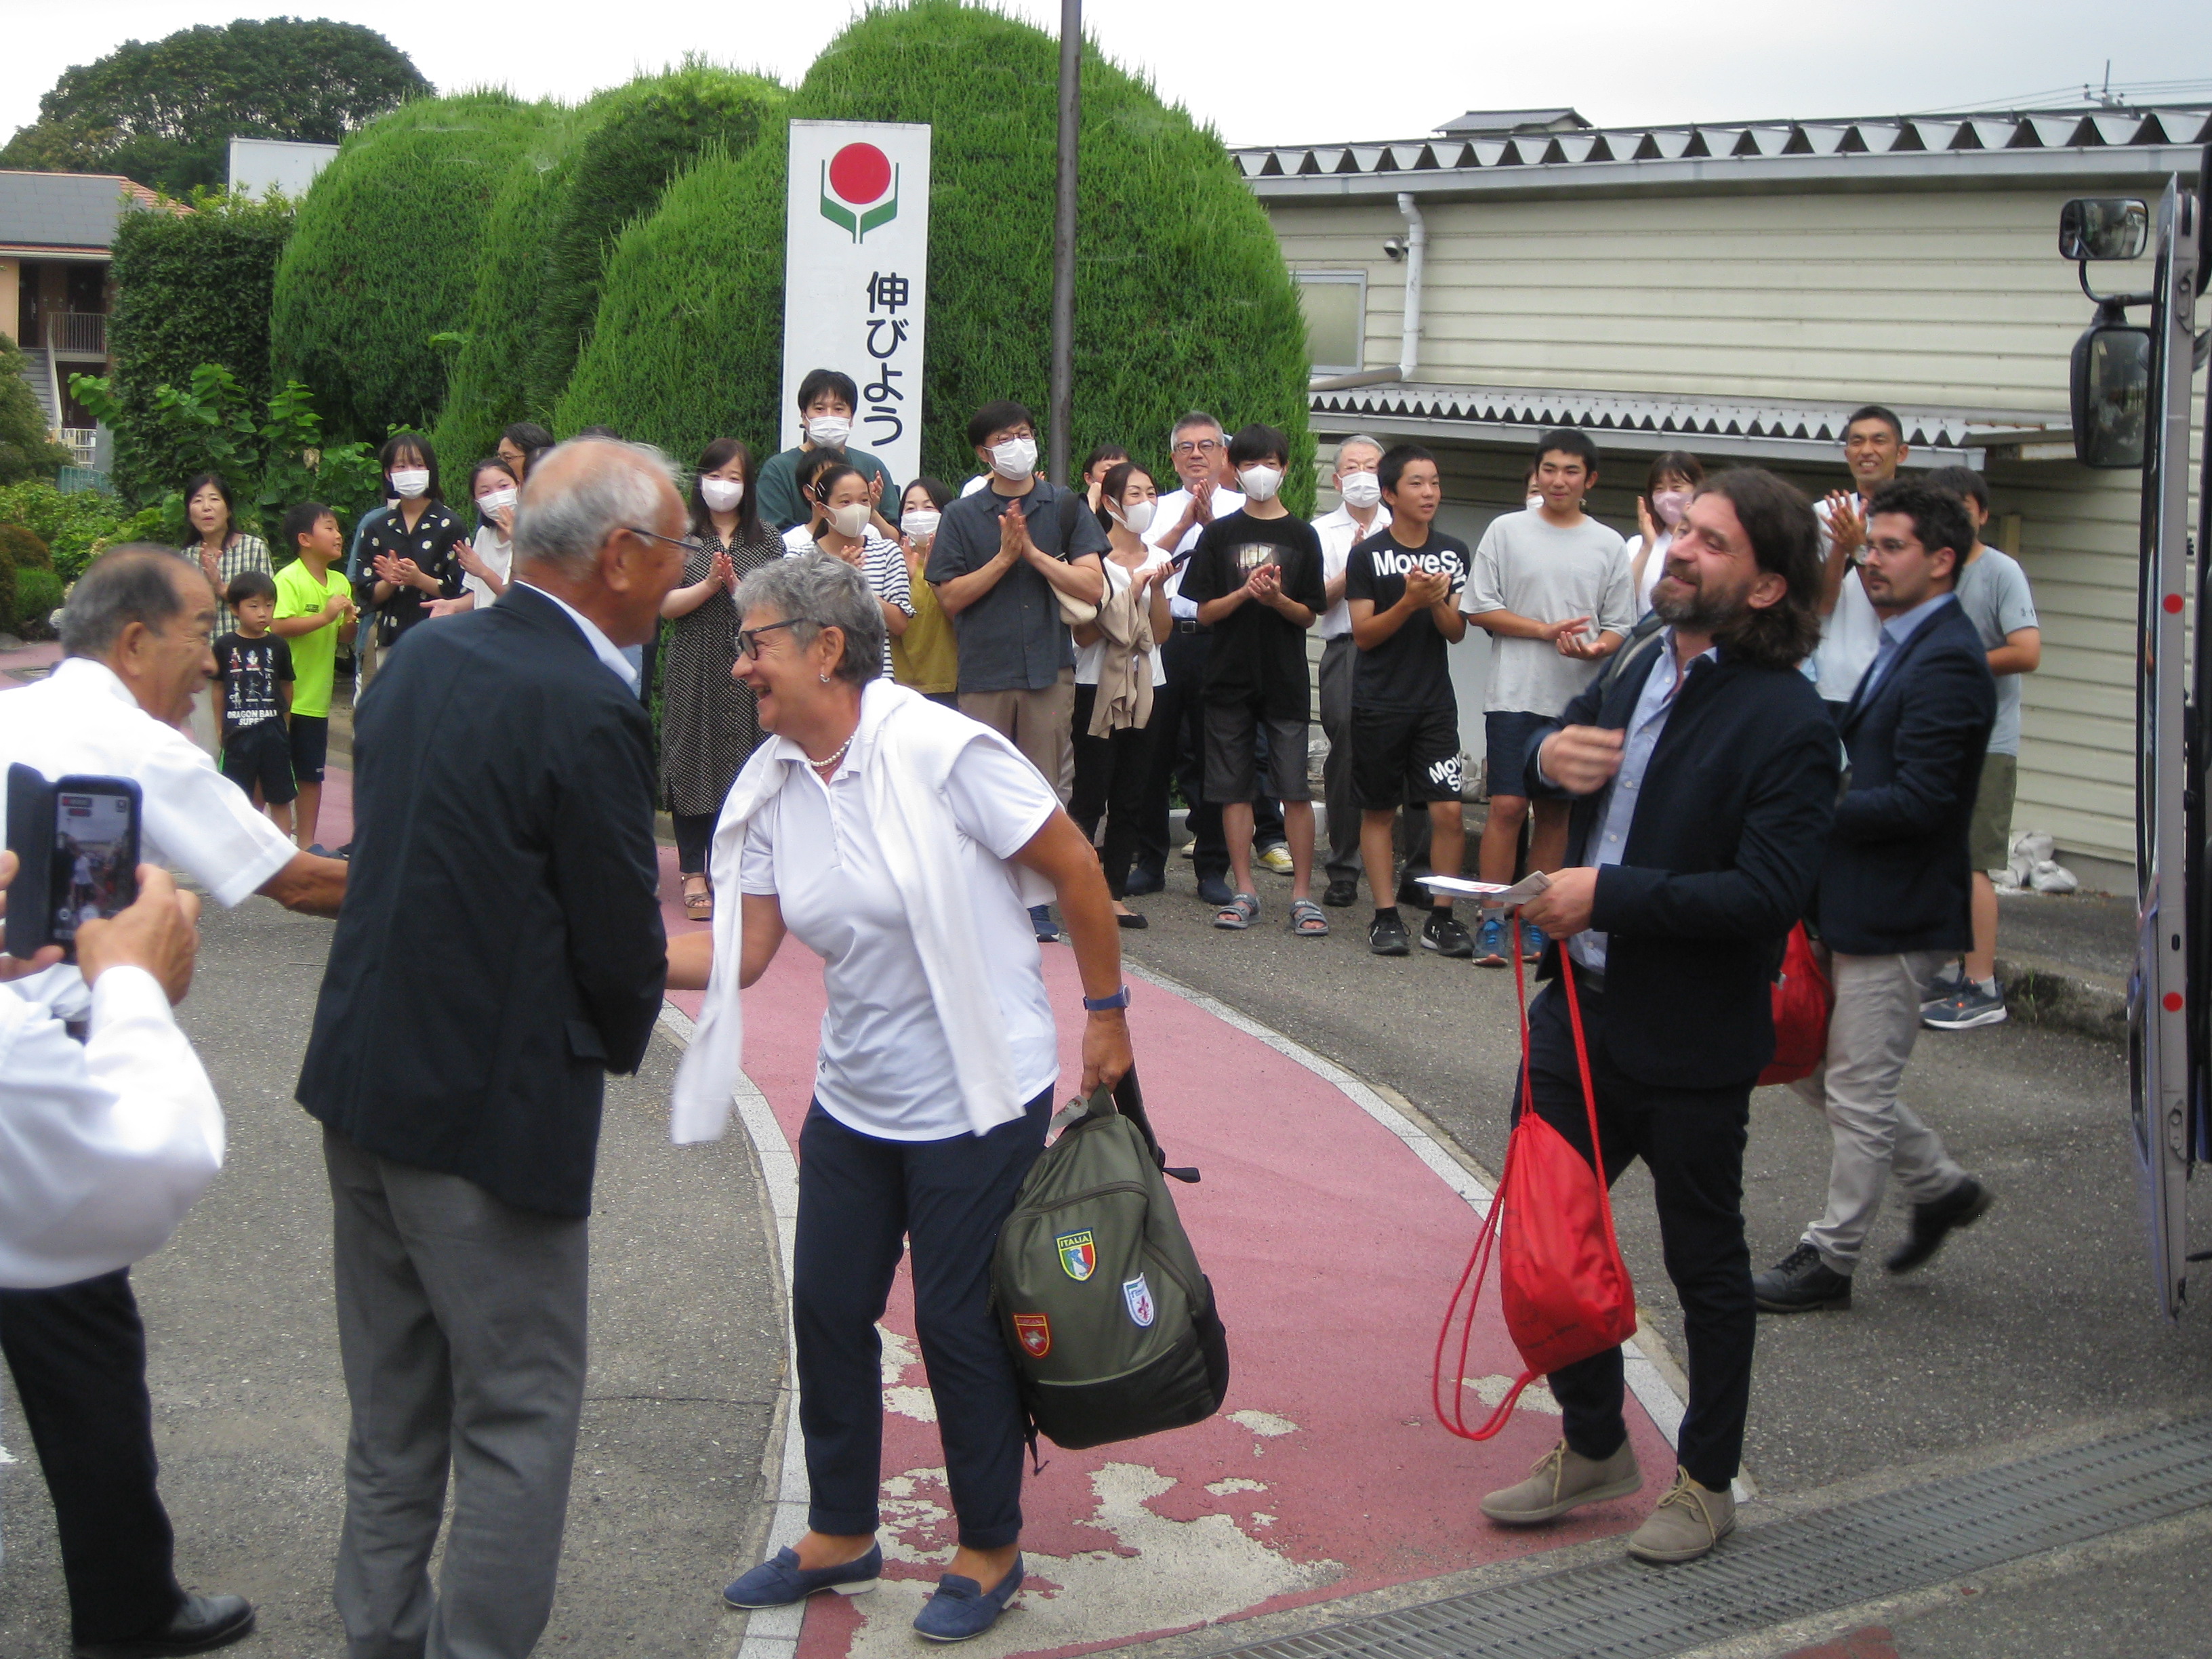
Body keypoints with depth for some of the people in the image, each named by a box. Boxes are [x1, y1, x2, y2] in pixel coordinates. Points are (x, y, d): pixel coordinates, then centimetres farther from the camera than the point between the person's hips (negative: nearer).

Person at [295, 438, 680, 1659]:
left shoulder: (422, 657, 5)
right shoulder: (589, 712, -20)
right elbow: (621, 945, -14)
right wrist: (620, 1042, 8)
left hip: (360, 1074, 9)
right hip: (488, 1110, -8)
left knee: (392, 1404, 20)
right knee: (518, 1417, 5)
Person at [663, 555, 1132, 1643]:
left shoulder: (939, 751, -21)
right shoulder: (770, 789, -1)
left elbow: (1074, 866, -13)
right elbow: (740, 952, -2)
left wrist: (1105, 1011, -8)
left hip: (976, 1100, -7)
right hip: (853, 1097, 7)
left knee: (958, 1319, 2)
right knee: (827, 1307, 12)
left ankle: (990, 1549, 23)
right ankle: (840, 1533, 32)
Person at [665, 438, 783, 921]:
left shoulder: (766, 541, 9)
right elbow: (667, 605, -2)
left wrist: (736, 584, -14)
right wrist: (711, 583, -14)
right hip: (694, 669, -1)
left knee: (741, 764, -1)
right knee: (693, 759, -3)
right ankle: (694, 874, 2)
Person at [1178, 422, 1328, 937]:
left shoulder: (1302, 536, 6)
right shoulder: (1219, 534, 7)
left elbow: (1309, 615, 4)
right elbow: (1204, 611, 3)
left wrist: (1277, 598, -16)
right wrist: (1246, 592, -13)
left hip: (1285, 679, -1)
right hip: (1230, 677, 1)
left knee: (1295, 789, -4)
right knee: (1235, 788, 4)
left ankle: (1302, 893, 1)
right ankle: (1243, 891, 11)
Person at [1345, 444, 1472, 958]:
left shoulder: (1453, 553, 7)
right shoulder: (1368, 555, -3)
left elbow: (1457, 632, 6)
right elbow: (1364, 634, -5)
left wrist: (1438, 602, -14)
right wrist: (1409, 602, -19)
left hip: (1435, 701, 2)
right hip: (1379, 702, -2)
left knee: (1449, 810, -7)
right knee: (1379, 810, 4)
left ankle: (1441, 916, 2)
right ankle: (1386, 915, 12)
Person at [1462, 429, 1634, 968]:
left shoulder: (1609, 546, 8)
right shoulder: (1507, 531, 3)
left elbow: (1620, 625, 8)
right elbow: (1479, 608, 0)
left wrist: (1597, 647, -15)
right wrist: (1547, 630, -10)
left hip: (1578, 700, 2)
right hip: (1515, 695, -2)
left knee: (1556, 809, 7)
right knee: (1508, 804, -9)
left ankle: (1535, 919, 15)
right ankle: (1492, 921, -3)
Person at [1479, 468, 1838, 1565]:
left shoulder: (1785, 722, -17)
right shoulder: (1643, 670, 6)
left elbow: (1767, 895, -25)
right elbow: (1560, 752, 21)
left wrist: (1610, 893, -25)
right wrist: (1549, 754, -3)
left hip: (1693, 1042, -7)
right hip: (1581, 1010, 8)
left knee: (1705, 1264, 10)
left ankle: (1706, 1482, 28)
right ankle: (1592, 1445, 35)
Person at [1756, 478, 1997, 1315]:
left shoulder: (1946, 663, -18)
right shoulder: (1905, 648, 13)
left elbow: (1917, 801, -24)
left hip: (1895, 917, -10)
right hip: (1851, 907, 10)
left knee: (1858, 1090, 0)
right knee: (1812, 1064, 17)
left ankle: (1830, 1256, 12)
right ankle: (1940, 1185, 29)